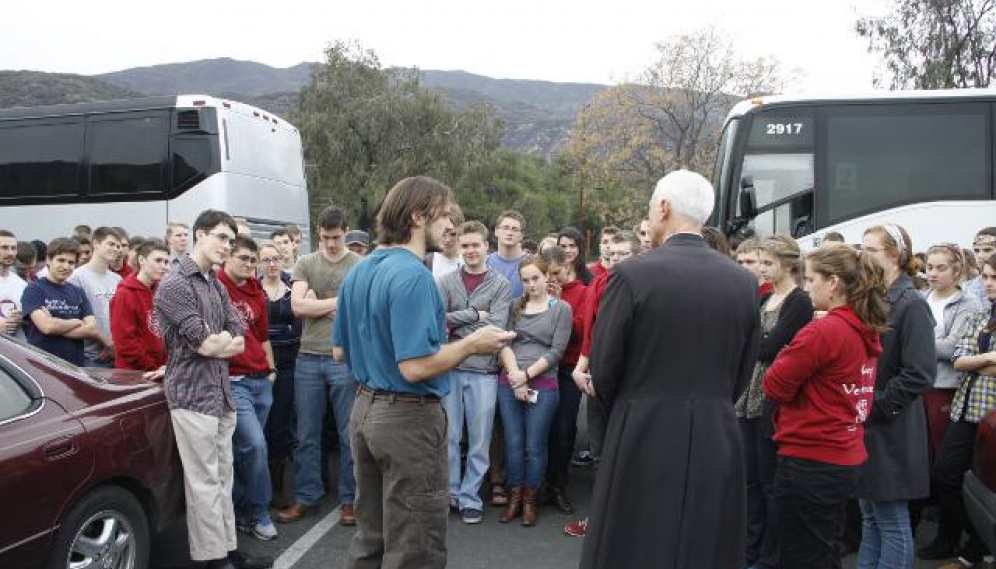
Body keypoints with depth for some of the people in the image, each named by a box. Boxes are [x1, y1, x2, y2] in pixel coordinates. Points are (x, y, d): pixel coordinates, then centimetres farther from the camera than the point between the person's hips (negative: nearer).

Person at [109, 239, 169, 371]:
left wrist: (166, 365, 2)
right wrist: (153, 368, -15)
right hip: (133, 373, -6)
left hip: (161, 371, 6)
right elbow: (124, 343, -16)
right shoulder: (124, 295, -11)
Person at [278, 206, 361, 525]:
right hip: (308, 359, 3)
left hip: (345, 359, -3)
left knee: (349, 436, 5)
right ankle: (306, 498, 23)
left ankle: (348, 500, 18)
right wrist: (338, 301, -5)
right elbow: (298, 306, -3)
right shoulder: (305, 264, 9)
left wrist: (316, 304, -6)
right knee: (306, 436, 11)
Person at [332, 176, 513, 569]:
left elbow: (340, 352, 14)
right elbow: (415, 368, -25)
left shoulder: (359, 272, 8)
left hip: (365, 410, 9)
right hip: (408, 418, -9)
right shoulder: (413, 275, -20)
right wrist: (472, 344, -13)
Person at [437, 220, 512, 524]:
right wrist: (475, 314, -9)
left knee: (479, 441, 6)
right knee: (448, 437, 9)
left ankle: (470, 497, 20)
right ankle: (450, 493, 24)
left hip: (483, 371, -1)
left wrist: (457, 326, -8)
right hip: (449, 368, 1)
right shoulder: (446, 282, 5)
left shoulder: (500, 284, 1)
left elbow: (496, 327, -10)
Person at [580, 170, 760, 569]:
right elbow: (742, 374, 6)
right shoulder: (745, 282, 1)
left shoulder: (633, 274, -12)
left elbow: (603, 369, -7)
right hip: (717, 443, 4)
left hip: (644, 439, -4)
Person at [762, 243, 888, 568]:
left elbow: (774, 387, -14)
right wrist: (800, 354, 5)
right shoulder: (867, 330, 7)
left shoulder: (823, 331, -20)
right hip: (846, 459, 9)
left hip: (811, 461, -9)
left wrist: (788, 356, 1)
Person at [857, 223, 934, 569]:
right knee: (870, 517, 17)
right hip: (863, 427, 8)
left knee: (891, 521, 3)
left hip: (889, 432, -8)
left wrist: (874, 407, -17)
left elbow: (919, 374, -19)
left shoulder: (911, 305, -13)